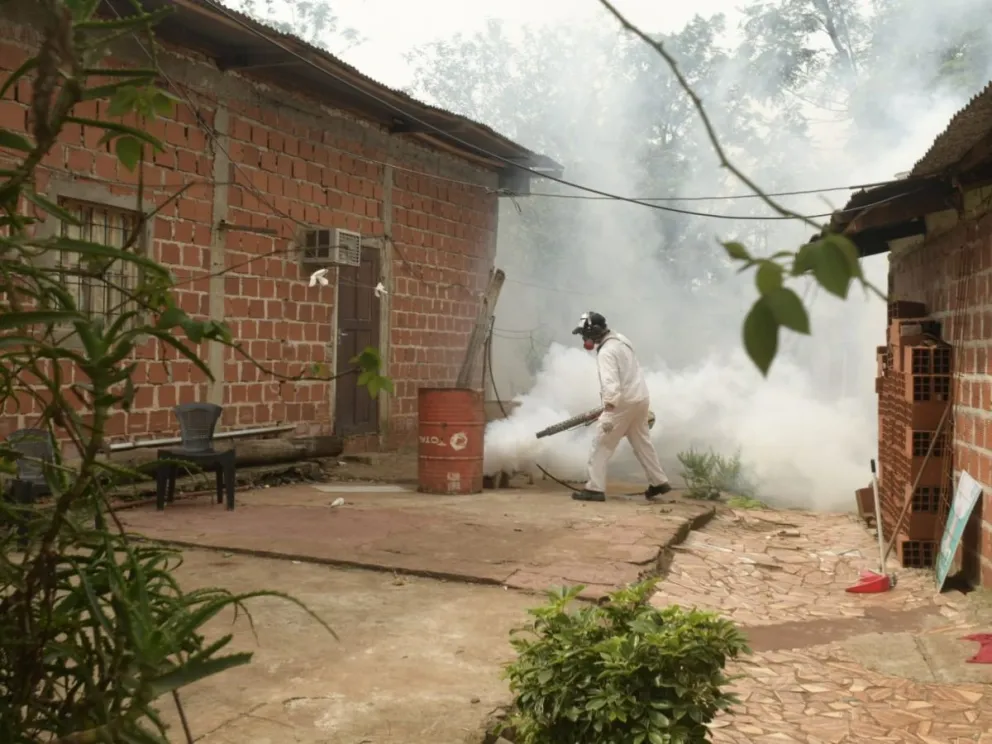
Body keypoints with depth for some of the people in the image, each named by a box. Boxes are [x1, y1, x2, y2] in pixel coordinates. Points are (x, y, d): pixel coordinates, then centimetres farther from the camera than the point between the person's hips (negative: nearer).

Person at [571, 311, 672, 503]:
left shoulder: (606, 351, -19)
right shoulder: (621, 340, 11)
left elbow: (611, 382, -30)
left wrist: (608, 412, -36)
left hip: (624, 401, -9)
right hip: (640, 397, 9)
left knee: (601, 445, -3)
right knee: (642, 443, 20)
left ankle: (595, 489, -4)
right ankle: (659, 482, 26)